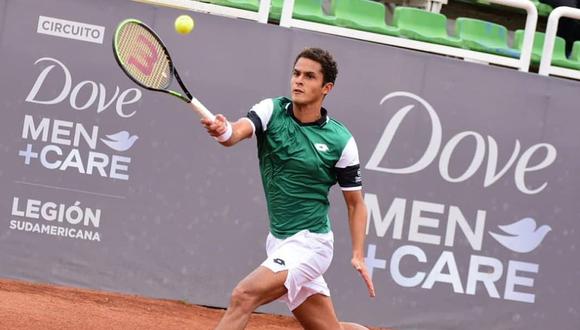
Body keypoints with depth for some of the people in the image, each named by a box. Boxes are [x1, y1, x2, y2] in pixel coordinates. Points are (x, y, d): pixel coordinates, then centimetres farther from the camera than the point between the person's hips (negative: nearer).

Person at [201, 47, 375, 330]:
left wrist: (358, 255, -11)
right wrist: (224, 131, -48)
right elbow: (238, 131, -24)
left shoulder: (340, 141, -9)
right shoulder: (273, 111, -3)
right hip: (279, 243, 5)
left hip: (309, 243, -5)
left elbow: (355, 203, 1)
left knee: (243, 297, -21)